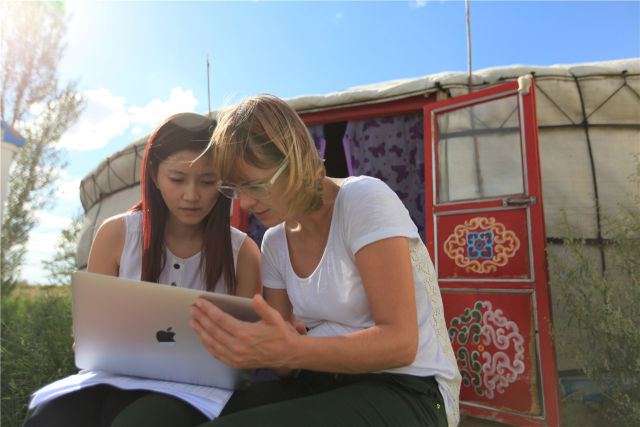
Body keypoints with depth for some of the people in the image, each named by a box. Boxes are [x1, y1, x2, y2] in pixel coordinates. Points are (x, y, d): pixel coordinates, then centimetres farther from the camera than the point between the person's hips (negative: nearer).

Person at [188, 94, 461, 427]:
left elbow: (400, 342, -21)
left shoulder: (366, 200, -14)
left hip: (406, 391, -5)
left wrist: (289, 350, -33)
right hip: (324, 383, 6)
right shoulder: (274, 243, 6)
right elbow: (286, 352, 6)